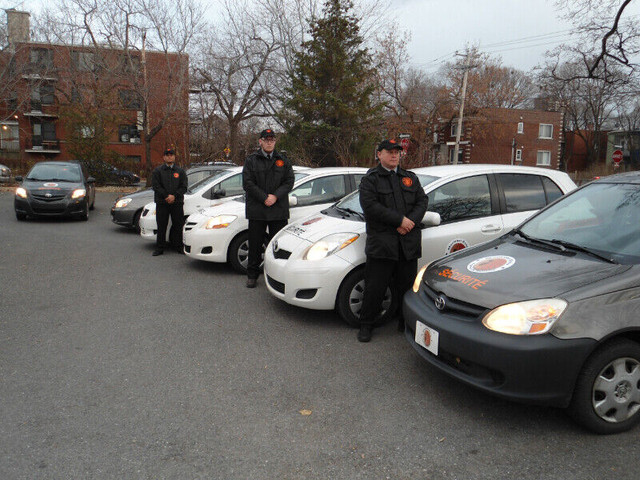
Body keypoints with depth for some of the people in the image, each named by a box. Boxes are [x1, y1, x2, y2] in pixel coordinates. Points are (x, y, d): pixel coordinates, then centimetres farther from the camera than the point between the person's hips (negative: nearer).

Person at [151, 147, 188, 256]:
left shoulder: (180, 171, 11)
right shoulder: (157, 171, 7)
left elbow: (183, 187, 4)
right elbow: (155, 186, -2)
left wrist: (174, 196, -12)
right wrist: (166, 196, -13)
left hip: (177, 202, 1)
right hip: (162, 203, -1)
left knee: (178, 225, 3)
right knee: (161, 226, 2)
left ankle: (178, 246, 13)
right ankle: (160, 248, 10)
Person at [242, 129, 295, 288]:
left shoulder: (283, 161, 11)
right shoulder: (251, 160, 5)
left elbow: (289, 181, 3)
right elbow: (247, 183, -4)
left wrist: (275, 196, -12)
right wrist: (264, 198, -13)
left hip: (279, 211, 1)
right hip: (257, 211, -1)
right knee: (255, 244, 5)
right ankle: (252, 275, 17)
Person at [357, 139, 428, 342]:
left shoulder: (410, 178, 18)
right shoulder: (370, 179, 3)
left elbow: (422, 202, 10)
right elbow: (370, 206, -11)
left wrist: (411, 222, -9)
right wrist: (400, 220, -16)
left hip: (409, 243, 4)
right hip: (381, 243, -4)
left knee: (407, 286, 10)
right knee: (375, 288, 0)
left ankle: (406, 323, 25)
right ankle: (366, 325, 15)